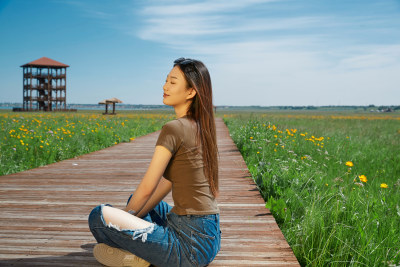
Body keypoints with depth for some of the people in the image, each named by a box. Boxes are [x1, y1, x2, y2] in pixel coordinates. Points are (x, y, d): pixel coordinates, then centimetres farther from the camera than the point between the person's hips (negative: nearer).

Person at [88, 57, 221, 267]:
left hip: (192, 243, -10)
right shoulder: (201, 128, 10)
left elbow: (147, 188, -11)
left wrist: (124, 218, 8)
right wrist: (132, 216, 14)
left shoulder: (174, 129, -16)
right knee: (135, 200, 29)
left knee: (99, 215, -12)